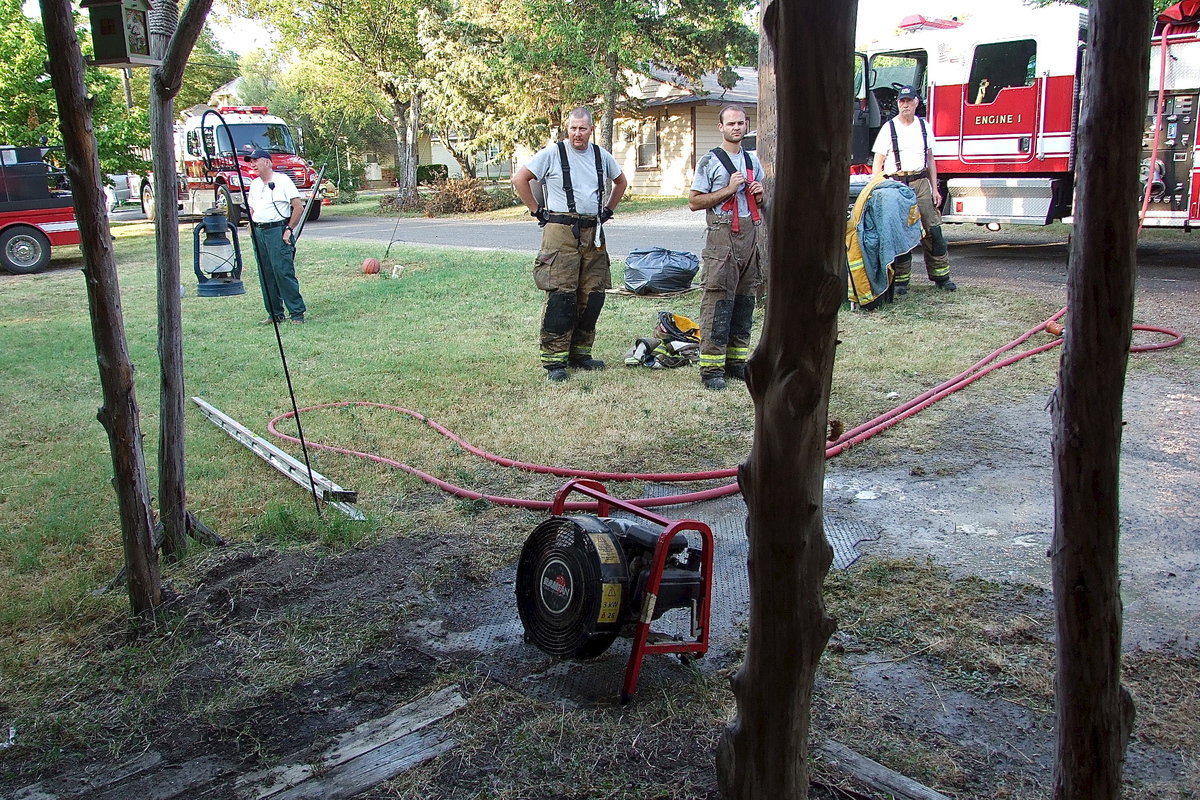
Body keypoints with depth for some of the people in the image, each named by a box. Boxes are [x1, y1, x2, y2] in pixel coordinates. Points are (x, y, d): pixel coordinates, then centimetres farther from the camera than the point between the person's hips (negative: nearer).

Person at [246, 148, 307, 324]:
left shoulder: (282, 180, -2)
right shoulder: (254, 184, 18)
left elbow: (299, 207, -6)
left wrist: (289, 229, -10)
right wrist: (253, 229, 9)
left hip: (278, 230, -7)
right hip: (258, 233, 7)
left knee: (284, 272, -11)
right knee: (265, 275, 6)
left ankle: (297, 313, -6)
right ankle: (274, 313, 13)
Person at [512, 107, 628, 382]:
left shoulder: (601, 156, 12)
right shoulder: (552, 153, -2)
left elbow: (621, 182, 29)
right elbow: (520, 179, -1)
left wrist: (607, 210, 19)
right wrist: (538, 211, -2)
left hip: (593, 233, 6)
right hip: (561, 233, -5)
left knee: (592, 295, 6)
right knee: (560, 295, -11)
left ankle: (580, 352, 18)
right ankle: (554, 359, -6)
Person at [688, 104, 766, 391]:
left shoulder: (752, 160, 18)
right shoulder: (710, 160, -1)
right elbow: (694, 202, -6)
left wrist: (760, 195, 4)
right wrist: (729, 190, -12)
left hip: (752, 234, 6)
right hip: (724, 235, -6)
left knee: (745, 301, 8)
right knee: (718, 302, -9)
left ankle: (736, 362, 17)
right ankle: (712, 369, -7)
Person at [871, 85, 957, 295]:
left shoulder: (924, 126, 12)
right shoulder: (889, 128, 0)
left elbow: (930, 160, 16)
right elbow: (877, 164, -1)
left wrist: (935, 189, 10)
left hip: (921, 183, 3)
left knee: (932, 230, 1)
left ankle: (941, 275, 8)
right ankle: (901, 280, 3)